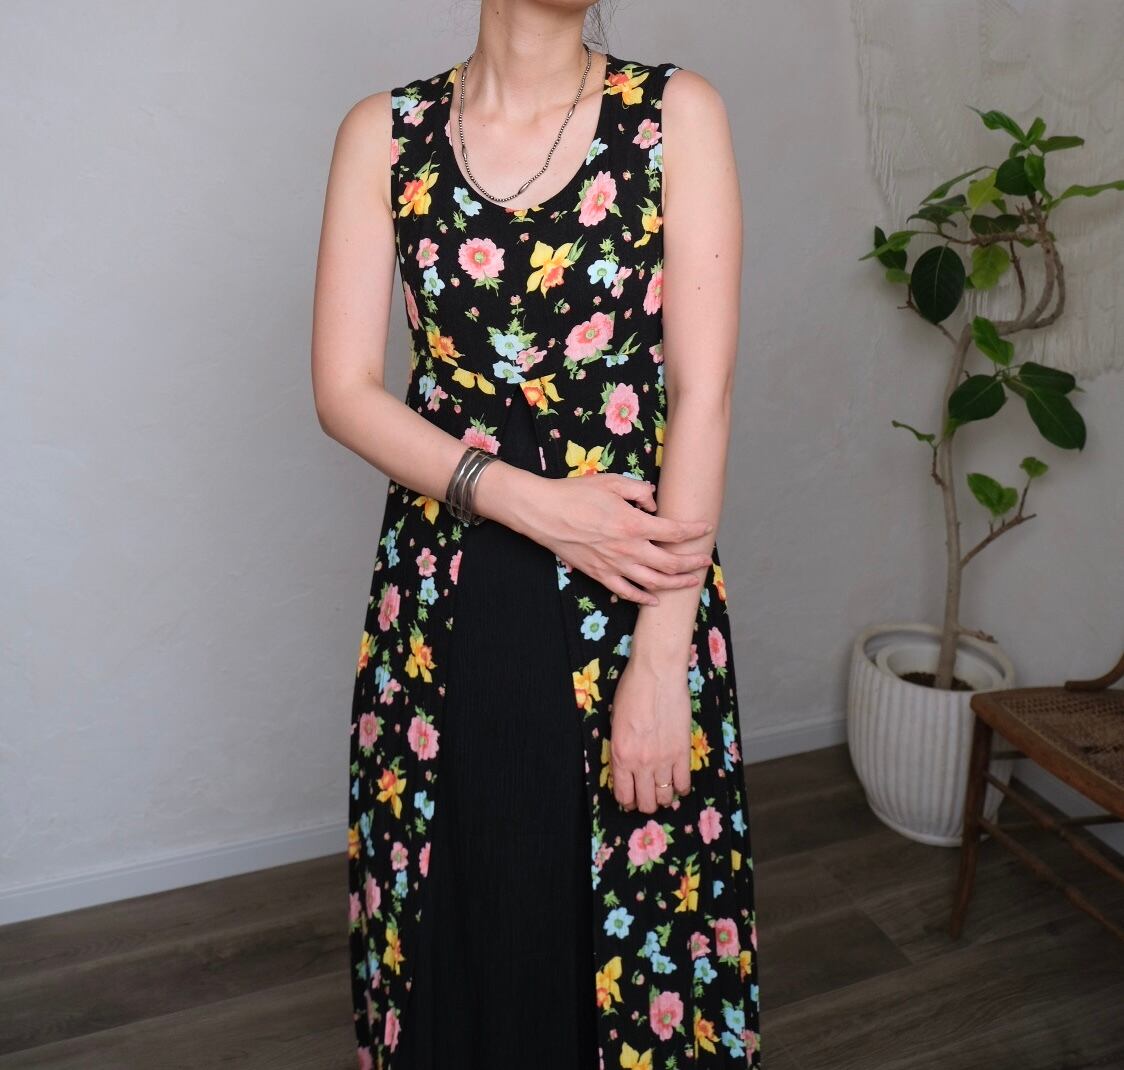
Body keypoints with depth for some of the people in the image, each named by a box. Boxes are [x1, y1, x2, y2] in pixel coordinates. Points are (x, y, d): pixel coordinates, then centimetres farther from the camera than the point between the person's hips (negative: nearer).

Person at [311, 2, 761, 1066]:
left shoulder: (678, 114, -1)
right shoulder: (383, 132, 4)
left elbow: (702, 393, -9)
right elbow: (344, 388, -2)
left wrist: (659, 657, -14)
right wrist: (535, 503, -15)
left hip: (630, 582, -1)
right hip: (444, 597, 2)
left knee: (637, 915, 11)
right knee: (457, 920, 16)